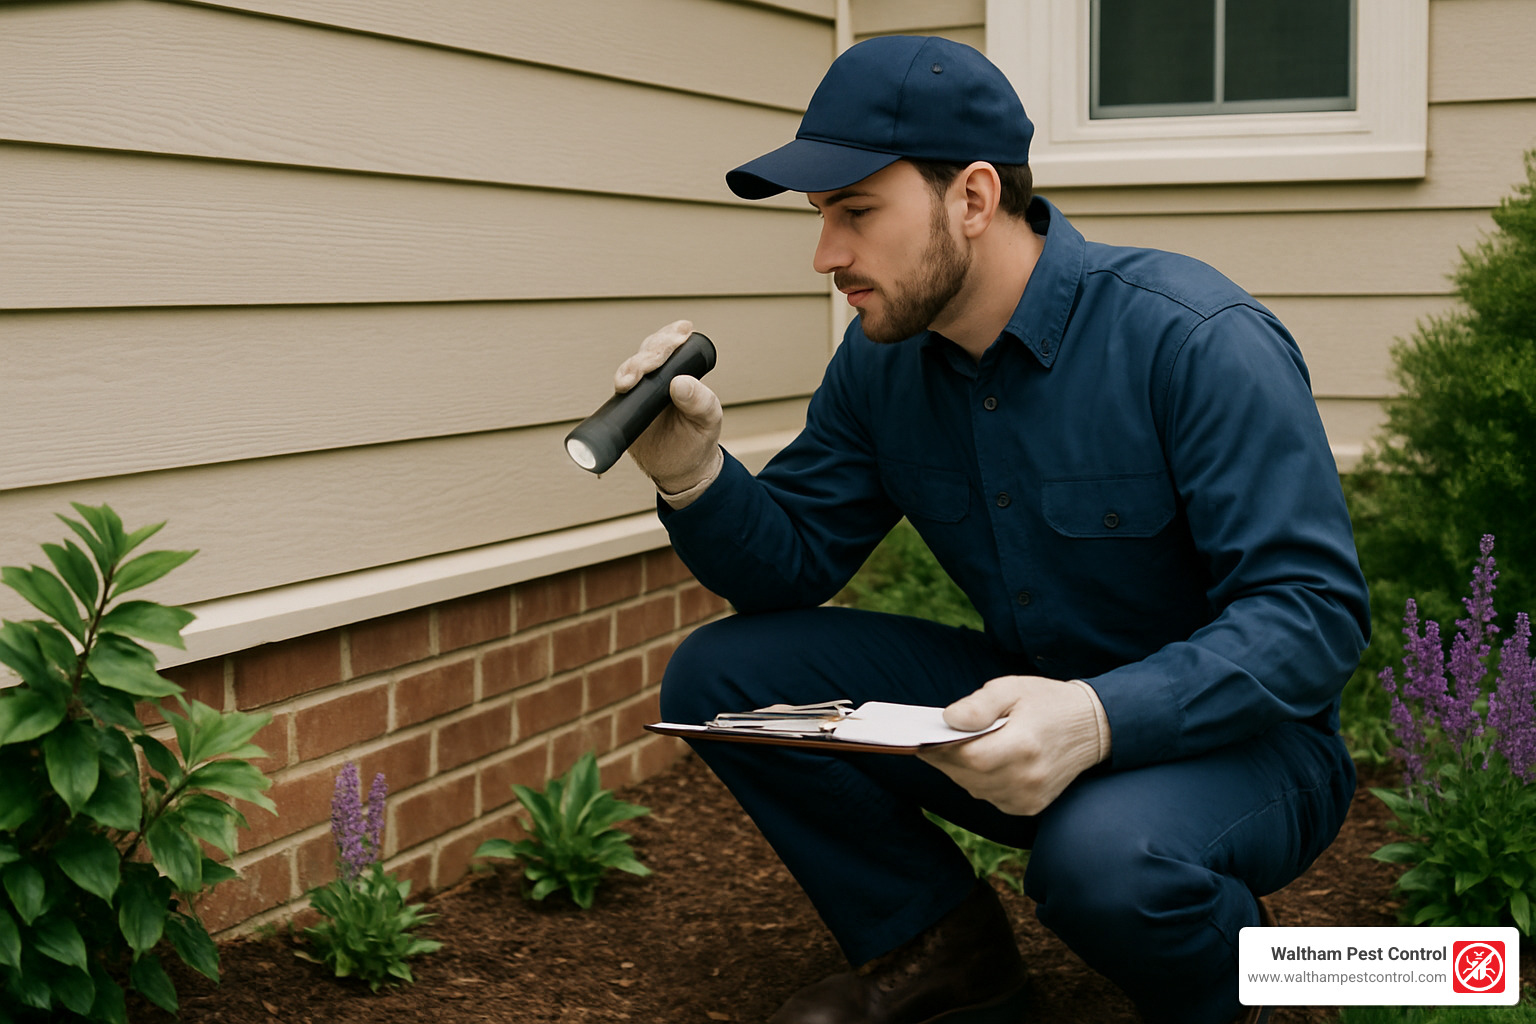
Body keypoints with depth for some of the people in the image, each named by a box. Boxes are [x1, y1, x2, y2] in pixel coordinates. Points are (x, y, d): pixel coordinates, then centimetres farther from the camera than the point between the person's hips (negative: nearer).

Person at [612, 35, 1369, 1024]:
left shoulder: (1199, 340, -23)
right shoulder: (882, 359, -2)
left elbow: (1312, 611, -27)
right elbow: (795, 563, 2)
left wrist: (1100, 719, -42)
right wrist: (696, 477, -20)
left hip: (1239, 738, -6)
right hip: (1029, 711, 6)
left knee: (1105, 854, -40)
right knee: (721, 676, -6)